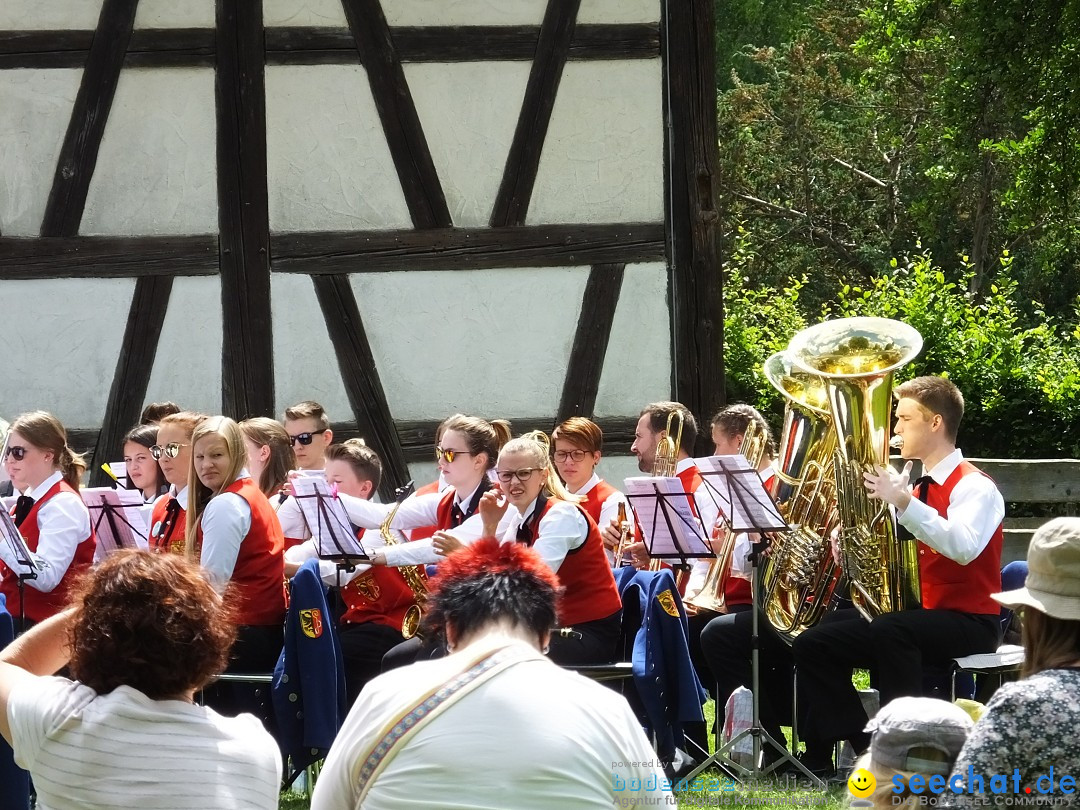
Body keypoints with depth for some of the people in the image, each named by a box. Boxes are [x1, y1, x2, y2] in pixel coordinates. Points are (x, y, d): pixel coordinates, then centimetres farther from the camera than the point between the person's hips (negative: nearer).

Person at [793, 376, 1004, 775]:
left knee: (890, 631, -38)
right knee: (814, 644, -2)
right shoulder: (920, 487, 15)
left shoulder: (974, 487, -10)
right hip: (916, 614, 9)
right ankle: (863, 748, -8)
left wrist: (903, 502, -35)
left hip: (968, 622, -9)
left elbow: (964, 548, -30)